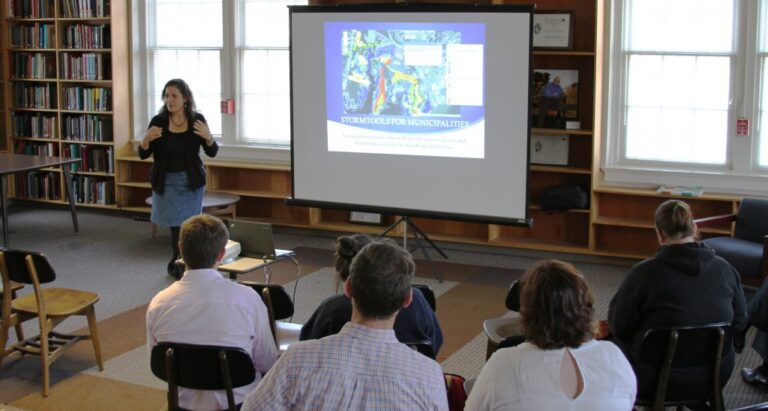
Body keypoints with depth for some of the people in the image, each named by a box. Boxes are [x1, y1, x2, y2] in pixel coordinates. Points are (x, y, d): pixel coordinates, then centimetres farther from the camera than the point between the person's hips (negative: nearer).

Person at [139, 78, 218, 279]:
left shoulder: (197, 119, -8)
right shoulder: (158, 121, -9)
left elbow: (212, 152, -4)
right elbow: (143, 155, -6)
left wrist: (208, 137, -25)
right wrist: (146, 139, -27)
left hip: (191, 181, 1)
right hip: (167, 181, 0)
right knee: (176, 224, 2)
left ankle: (178, 264, 23)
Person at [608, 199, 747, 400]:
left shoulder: (645, 273, -20)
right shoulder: (725, 269, -8)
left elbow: (619, 326, -10)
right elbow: (739, 323, 4)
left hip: (659, 381, -4)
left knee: (614, 339, 25)